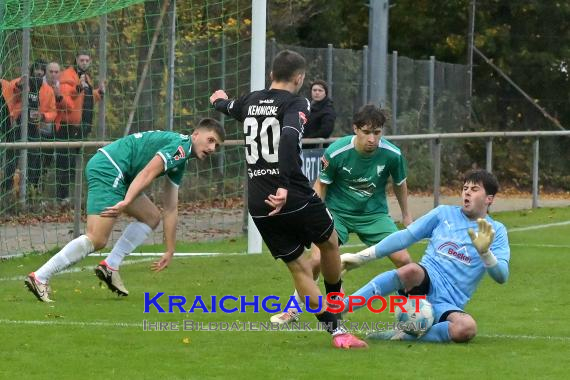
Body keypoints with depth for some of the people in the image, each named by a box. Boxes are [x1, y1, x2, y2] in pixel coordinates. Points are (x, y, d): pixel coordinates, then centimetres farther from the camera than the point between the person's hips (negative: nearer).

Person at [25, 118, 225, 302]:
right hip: (108, 168, -10)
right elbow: (147, 172, -21)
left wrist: (170, 251, 25)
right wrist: (126, 202, -31)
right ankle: (39, 278, -14)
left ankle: (110, 266, 8)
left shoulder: (180, 162, 22)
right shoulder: (180, 145, -8)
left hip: (118, 175, 10)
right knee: (97, 239, -14)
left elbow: (170, 208, 25)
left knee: (152, 217, 16)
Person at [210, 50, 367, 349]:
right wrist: (284, 187, -35)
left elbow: (231, 108, 37)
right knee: (329, 243, 23)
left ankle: (334, 329, 4)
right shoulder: (296, 104, -7)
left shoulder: (251, 101, 12)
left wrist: (219, 101, 63)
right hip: (295, 198, -6)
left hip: (259, 207, 6)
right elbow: (289, 138, -28)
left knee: (298, 267, 9)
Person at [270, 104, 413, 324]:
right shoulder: (336, 152, -22)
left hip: (374, 213, 2)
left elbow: (399, 184, 4)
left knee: (403, 260, -12)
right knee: (317, 259, -17)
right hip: (337, 212, -2)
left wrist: (406, 215, 15)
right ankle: (293, 310, 5)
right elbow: (321, 184, -5)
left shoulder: (392, 155, -16)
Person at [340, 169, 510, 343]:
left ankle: (404, 336, -23)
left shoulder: (496, 231, 10)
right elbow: (404, 237, 13)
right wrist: (361, 256, 6)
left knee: (467, 329, -37)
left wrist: (484, 252, -22)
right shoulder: (444, 213, 14)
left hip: (447, 305, 0)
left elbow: (501, 277, -3)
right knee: (411, 270, -39)